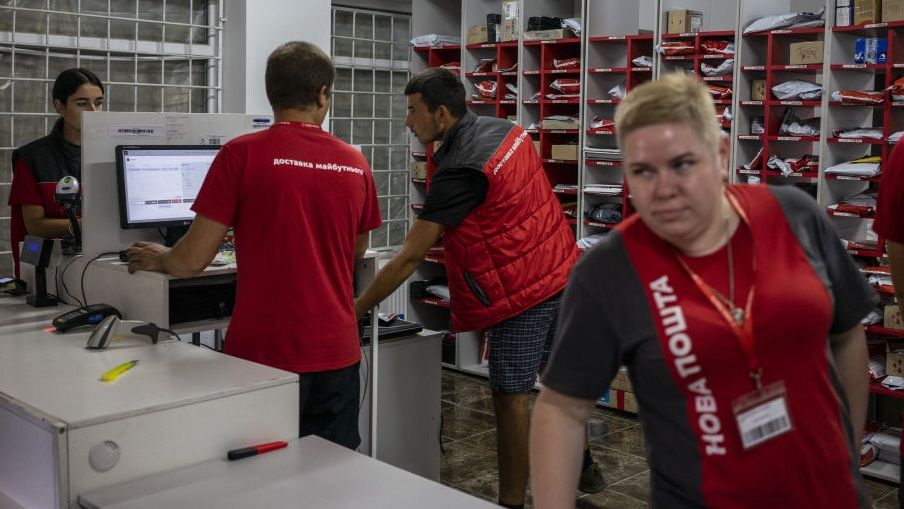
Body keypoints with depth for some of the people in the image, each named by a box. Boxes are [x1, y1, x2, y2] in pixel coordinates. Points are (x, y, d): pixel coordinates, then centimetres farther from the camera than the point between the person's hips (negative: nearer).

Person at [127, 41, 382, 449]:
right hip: (337, 351, 4)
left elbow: (194, 259, -7)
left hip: (266, 351, -3)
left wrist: (156, 259, 14)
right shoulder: (355, 164, 3)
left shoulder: (242, 154, -9)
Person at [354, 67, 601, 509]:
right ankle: (580, 464, 42)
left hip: (523, 291, -10)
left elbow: (410, 258, -22)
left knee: (510, 397, 1)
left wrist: (355, 310, -15)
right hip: (561, 271, 10)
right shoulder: (503, 129, 3)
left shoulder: (459, 169, -23)